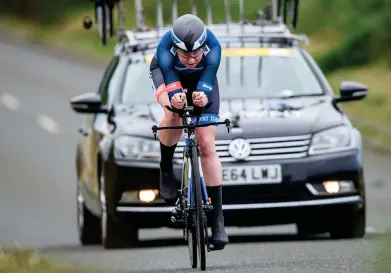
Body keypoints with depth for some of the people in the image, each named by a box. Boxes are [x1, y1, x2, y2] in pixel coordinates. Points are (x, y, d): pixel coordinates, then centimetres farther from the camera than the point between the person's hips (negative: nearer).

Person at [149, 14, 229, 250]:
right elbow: (171, 82, -44)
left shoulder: (212, 47, -38)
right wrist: (176, 98, -67)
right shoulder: (165, 48, -40)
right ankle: (166, 169, -6)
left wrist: (203, 95, -67)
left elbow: (208, 79, -44)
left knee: (207, 146, -7)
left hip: (201, 78, 1)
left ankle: (218, 219, -4)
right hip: (166, 73, -1)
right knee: (173, 115, -36)